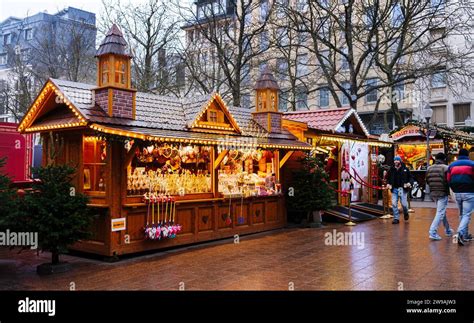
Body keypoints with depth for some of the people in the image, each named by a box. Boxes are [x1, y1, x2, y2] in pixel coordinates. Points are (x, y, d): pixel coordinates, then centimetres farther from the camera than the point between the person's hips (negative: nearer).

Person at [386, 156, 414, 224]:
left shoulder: (405, 169, -1)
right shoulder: (391, 170, 6)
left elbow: (411, 177, 3)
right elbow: (388, 178, 16)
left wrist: (410, 183, -16)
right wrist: (388, 183, -2)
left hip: (403, 189, -2)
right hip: (394, 189, 2)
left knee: (404, 203, -1)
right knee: (394, 204, -3)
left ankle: (406, 213, 32)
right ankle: (396, 218, 7)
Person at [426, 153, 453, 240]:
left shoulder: (429, 168, 5)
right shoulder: (445, 167, -11)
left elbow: (427, 181, 8)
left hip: (433, 193, 6)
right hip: (443, 193, -6)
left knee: (442, 212, 20)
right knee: (440, 213, -4)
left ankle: (448, 230, 34)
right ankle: (433, 232, -13)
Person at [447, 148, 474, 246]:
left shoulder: (452, 165, 7)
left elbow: (449, 181, 6)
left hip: (457, 193, 4)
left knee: (462, 214, 18)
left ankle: (465, 235, 24)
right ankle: (460, 233, -24)